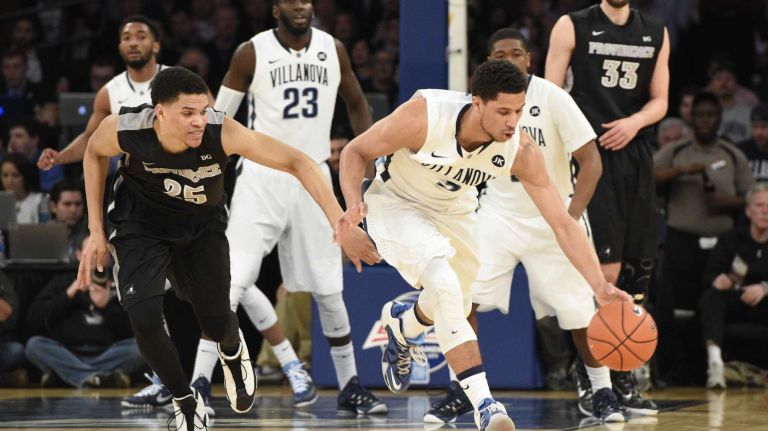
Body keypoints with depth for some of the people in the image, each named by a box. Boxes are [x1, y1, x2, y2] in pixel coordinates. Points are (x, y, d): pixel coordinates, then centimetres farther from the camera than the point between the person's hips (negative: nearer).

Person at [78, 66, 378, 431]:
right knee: (145, 319, -20)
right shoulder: (125, 130, -32)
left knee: (216, 324, 10)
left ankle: (233, 353, 52)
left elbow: (296, 162, -31)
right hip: (141, 225, -1)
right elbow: (94, 152, -7)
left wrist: (339, 222, -41)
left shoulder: (222, 133, -36)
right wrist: (96, 231, -6)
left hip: (202, 225, 1)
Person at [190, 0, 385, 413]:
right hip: (262, 177, -3)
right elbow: (219, 117, -2)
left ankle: (350, 386, 21)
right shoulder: (252, 53, -7)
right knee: (233, 281, -14)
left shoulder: (333, 50, 3)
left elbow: (356, 103, 20)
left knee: (328, 289, 7)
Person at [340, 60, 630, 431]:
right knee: (445, 286, -28)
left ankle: (400, 323, 55)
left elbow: (563, 224, -23)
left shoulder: (521, 151, -26)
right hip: (396, 205, -5)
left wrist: (600, 286, -34)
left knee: (453, 306, 17)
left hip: (453, 211, 5)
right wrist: (353, 203, -38)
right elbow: (355, 151, -19)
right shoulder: (424, 116, -35)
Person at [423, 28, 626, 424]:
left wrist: (571, 217, -25)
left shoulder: (552, 98, -15)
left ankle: (602, 393, 20)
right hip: (498, 214, 2)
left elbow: (591, 161, -15)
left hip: (552, 220, -2)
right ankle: (459, 391, -2)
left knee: (579, 311, -1)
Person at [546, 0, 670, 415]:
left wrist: (635, 122, -8)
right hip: (589, 155, -5)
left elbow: (659, 100, 14)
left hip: (635, 156, 5)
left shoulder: (656, 33, 13)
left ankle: (622, 378, 12)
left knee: (635, 272, 4)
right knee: (606, 268, -15)